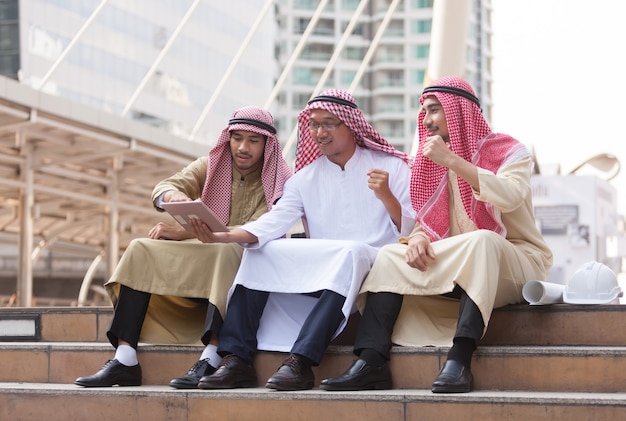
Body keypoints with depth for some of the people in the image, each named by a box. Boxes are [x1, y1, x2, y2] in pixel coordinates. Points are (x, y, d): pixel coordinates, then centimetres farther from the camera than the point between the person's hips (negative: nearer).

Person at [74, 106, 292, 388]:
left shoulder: (279, 182, -5)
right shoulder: (210, 166, 8)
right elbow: (161, 189, -6)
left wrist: (183, 233, -23)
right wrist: (173, 196, -34)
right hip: (195, 272, 5)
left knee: (227, 251, -36)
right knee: (141, 250, -15)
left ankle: (210, 360, -46)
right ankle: (124, 361, -26)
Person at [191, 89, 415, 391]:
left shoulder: (390, 166, 3)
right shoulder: (305, 177, 12)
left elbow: (412, 231, -4)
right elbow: (274, 222, -3)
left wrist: (386, 196, -22)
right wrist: (224, 236, -20)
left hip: (372, 266, -4)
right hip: (319, 272, 4)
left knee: (351, 252, -35)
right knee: (259, 253, -11)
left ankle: (300, 363, -41)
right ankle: (236, 360, -21)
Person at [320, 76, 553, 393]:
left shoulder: (507, 150, -2)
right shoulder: (435, 163, 14)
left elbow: (510, 197, -24)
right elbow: (426, 222, 9)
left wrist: (452, 160, -25)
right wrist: (418, 238, -16)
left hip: (515, 263, -5)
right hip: (457, 267, 5)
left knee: (481, 240, -36)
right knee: (391, 256, -11)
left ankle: (459, 360, -46)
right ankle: (371, 362, -29)